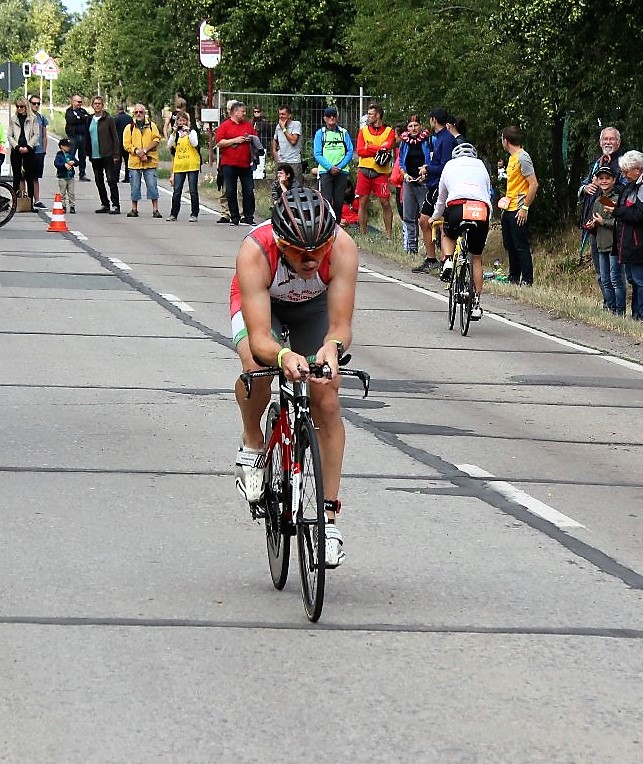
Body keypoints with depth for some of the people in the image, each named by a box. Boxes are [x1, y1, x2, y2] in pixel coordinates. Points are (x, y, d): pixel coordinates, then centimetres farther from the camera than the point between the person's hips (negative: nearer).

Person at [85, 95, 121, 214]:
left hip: (107, 155, -6)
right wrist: (88, 153, 13)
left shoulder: (108, 120, -4)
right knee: (99, 181, 10)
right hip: (95, 156, 6)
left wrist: (116, 154, -10)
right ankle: (105, 204, 20)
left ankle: (116, 205, -4)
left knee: (111, 180, -6)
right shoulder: (89, 120, 11)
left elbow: (115, 138, -5)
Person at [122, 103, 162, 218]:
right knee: (135, 186, 4)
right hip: (134, 161, 1)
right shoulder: (129, 128, 9)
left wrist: (145, 150, -13)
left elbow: (156, 140, -1)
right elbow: (126, 144, 2)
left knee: (152, 185, -4)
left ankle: (155, 209, 0)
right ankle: (134, 209, 13)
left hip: (150, 161, -1)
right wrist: (137, 151, -14)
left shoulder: (151, 126, 8)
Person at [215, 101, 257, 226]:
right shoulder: (224, 126, 0)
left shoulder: (248, 125, 13)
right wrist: (235, 140, -14)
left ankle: (249, 217, 4)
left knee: (249, 191, -1)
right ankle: (234, 217, 10)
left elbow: (256, 139, 22)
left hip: (245, 164, 3)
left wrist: (252, 139, 0)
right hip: (229, 164, -3)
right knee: (231, 192, 2)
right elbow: (219, 143, -9)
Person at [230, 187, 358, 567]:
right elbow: (259, 337, -45)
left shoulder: (342, 248, -38)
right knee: (257, 367, -33)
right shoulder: (255, 251, -41)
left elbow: (341, 325, -37)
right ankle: (253, 444, -3)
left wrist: (332, 347, -60)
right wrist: (283, 356, -66)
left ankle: (329, 516, 0)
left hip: (314, 307, 2)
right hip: (261, 304, -2)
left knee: (327, 402, -9)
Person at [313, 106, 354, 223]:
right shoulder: (320, 133, 5)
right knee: (327, 201, -11)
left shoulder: (344, 132, 9)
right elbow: (317, 154, 0)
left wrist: (339, 166, -9)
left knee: (339, 201, 4)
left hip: (342, 171, 2)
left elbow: (350, 152, 5)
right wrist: (330, 167, -13)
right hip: (325, 171, -2)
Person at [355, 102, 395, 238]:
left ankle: (389, 234, 0)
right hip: (364, 171, 3)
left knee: (385, 203, -5)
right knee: (363, 203, 3)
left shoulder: (389, 131, 5)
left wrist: (368, 147, -7)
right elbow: (360, 151, -2)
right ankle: (363, 234, 9)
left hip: (381, 172, -3)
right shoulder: (363, 131, 11)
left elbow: (387, 148, -11)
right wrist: (379, 149, -8)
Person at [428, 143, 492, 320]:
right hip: (482, 210, 1)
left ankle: (448, 262, 7)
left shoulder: (450, 166, 27)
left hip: (457, 207, -1)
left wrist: (435, 217, 56)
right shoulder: (481, 167, 29)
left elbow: (441, 198, 38)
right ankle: (476, 303, 15)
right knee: (476, 258, 18)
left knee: (447, 234, 35)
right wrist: (488, 220, 46)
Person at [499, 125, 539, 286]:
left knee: (521, 246, -6)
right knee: (510, 245, 15)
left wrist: (525, 208, -20)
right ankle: (514, 278, 24)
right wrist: (506, 200, 15)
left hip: (518, 211, -10)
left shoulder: (522, 158, -15)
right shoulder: (512, 157, 15)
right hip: (508, 209, 10)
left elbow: (533, 184, -19)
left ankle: (527, 280, -3)